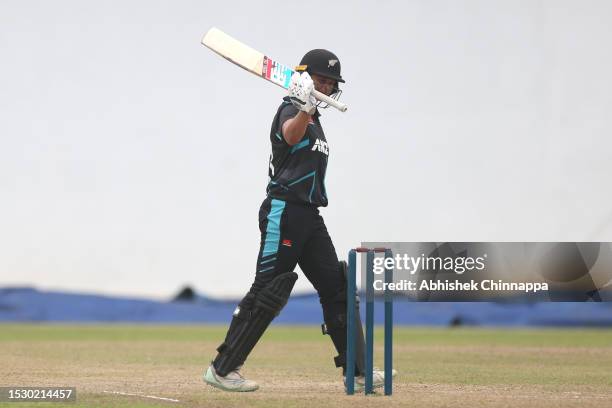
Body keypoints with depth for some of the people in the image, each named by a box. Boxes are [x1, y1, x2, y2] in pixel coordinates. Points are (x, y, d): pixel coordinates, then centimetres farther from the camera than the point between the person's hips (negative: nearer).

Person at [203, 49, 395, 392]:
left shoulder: (315, 120, 20)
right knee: (268, 291, -10)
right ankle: (221, 369, -6)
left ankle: (358, 371, 10)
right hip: (284, 211, -9)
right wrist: (305, 109, -51)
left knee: (337, 288, 7)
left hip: (310, 216, 9)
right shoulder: (291, 110, -8)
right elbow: (291, 135, -34)